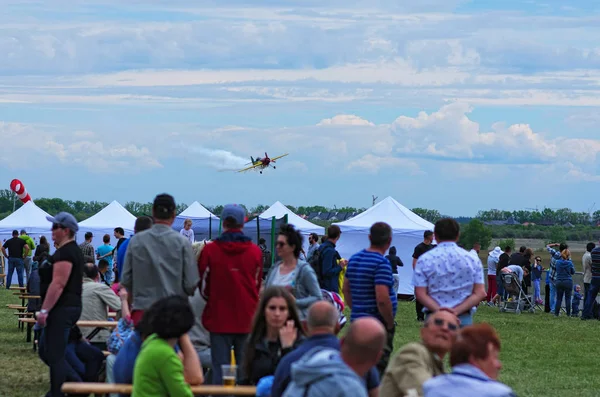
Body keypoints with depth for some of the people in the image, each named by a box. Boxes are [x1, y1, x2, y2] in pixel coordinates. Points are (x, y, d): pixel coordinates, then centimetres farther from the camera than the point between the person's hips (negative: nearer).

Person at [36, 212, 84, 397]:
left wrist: (44, 310, -22)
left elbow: (58, 284, -22)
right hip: (70, 307, 11)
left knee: (55, 355, -7)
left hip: (61, 310, -11)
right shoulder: (73, 250, 17)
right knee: (45, 351, 16)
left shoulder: (64, 253, -16)